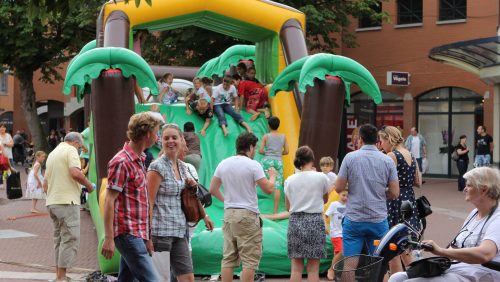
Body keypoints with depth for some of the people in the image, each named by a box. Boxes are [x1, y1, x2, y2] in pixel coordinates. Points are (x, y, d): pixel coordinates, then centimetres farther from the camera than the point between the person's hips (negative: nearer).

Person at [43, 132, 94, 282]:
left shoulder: (52, 153, 21)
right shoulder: (71, 150, -5)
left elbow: (45, 183, 24)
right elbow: (75, 172, -20)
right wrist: (88, 185, -6)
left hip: (51, 202, 9)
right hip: (67, 201, -9)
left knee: (60, 239, 16)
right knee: (70, 239, -8)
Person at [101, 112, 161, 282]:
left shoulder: (139, 160, 16)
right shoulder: (122, 162, -13)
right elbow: (109, 201, -15)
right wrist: (108, 239, -18)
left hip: (137, 234, 9)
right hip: (128, 233, -9)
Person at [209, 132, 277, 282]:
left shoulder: (223, 164, 8)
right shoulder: (253, 165, -10)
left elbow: (213, 189, 12)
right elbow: (268, 189, -9)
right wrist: (272, 176, 9)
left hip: (228, 213, 6)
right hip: (248, 215, -6)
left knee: (228, 257, 9)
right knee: (250, 259, -2)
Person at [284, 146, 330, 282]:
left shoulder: (290, 180, 3)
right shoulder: (321, 177, -5)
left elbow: (288, 206, 9)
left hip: (295, 221, 3)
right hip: (314, 221, -2)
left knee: (296, 267, 6)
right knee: (313, 268, 1)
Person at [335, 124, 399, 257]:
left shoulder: (350, 157, -5)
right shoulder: (387, 161, -1)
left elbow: (338, 188, -3)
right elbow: (394, 193, -1)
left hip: (354, 220, -1)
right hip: (379, 221, 1)